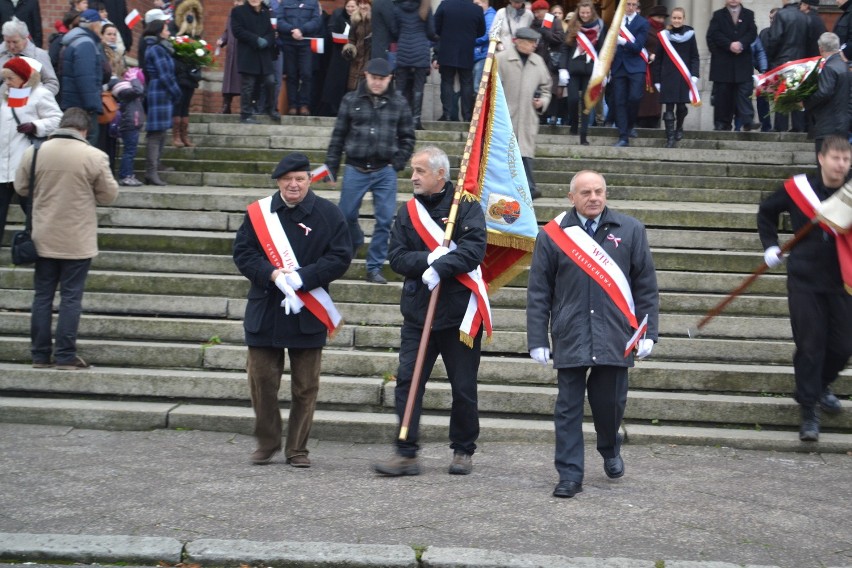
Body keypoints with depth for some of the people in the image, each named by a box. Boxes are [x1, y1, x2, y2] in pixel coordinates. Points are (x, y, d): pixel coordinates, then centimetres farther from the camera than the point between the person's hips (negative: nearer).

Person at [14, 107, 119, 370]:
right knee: (71, 296, 2)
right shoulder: (94, 156, -12)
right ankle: (65, 355, 3)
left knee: (43, 295, 11)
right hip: (77, 240, -3)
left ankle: (40, 354, 14)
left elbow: (21, 188, 9)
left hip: (44, 238, 3)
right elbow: (109, 195, -3)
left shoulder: (33, 152, -2)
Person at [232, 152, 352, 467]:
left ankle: (297, 449, 17)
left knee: (305, 387, 5)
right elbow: (242, 252, 2)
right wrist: (272, 274, -16)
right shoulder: (259, 212, 4)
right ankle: (267, 443, 22)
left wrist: (301, 278, -17)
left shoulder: (327, 213, -1)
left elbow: (341, 256, -6)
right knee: (261, 382, 5)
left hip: (307, 314, -1)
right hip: (264, 312, 1)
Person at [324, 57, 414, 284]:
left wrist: (398, 163, -2)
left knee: (385, 220, -2)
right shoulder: (351, 101, 2)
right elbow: (338, 135, 5)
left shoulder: (399, 104, 3)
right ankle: (354, 243, 39)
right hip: (355, 169, 0)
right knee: (346, 215, 6)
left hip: (385, 172, 0)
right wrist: (331, 166, 3)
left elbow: (407, 137, 10)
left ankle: (374, 267, 8)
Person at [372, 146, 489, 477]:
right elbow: (397, 258, 1)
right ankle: (406, 453, 1)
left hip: (459, 313, -3)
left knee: (464, 389, 6)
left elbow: (474, 249, -15)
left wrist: (440, 267, -25)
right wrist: (429, 258, -16)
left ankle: (463, 452, 22)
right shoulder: (408, 212, 9)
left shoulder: (466, 207, -3)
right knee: (406, 382, -4)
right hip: (417, 313, 3)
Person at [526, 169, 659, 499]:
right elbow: (538, 293, 4)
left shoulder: (630, 231, 5)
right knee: (568, 408, 1)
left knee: (610, 402, 9)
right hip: (569, 338, 0)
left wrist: (648, 332, 1)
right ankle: (570, 475, 8)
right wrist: (537, 340, 0)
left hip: (615, 339, 1)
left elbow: (646, 286, 7)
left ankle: (610, 451, 38)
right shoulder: (552, 235, 3)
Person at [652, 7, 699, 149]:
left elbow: (694, 57, 4)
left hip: (684, 77, 0)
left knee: (681, 106, 6)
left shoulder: (690, 34, 2)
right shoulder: (664, 35, 2)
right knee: (669, 108, -4)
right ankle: (670, 137, -2)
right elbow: (658, 60, 6)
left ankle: (679, 128, 34)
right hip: (668, 77, 0)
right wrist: (657, 80, 4)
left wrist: (694, 75, -9)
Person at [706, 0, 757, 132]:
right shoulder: (718, 15, 10)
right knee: (723, 93, 1)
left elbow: (752, 32, 1)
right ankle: (722, 123, 4)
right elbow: (714, 34, -4)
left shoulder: (748, 14, 13)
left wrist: (741, 43, -17)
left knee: (744, 91, -7)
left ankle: (747, 121, -11)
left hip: (743, 62, 0)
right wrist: (730, 45, -16)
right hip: (722, 61, 0)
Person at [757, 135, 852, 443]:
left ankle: (822, 386, 37)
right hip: (805, 281, -2)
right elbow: (766, 212, 13)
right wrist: (770, 246, 6)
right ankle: (809, 411, 7)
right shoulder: (798, 188, -5)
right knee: (810, 345, -2)